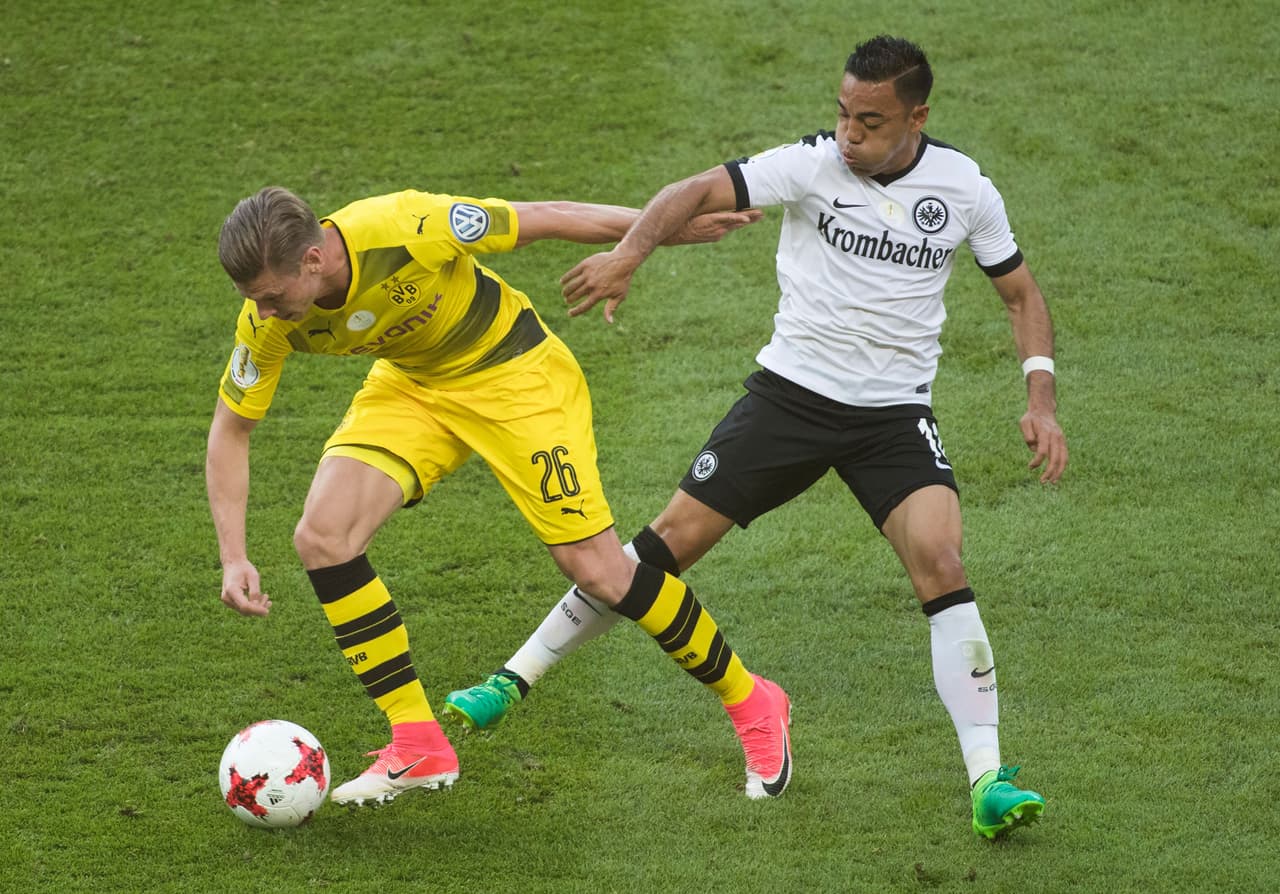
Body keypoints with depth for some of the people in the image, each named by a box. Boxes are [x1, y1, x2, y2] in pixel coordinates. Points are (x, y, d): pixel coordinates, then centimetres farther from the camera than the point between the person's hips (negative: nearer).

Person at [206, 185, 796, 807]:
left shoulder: (406, 228, -37)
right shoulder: (267, 322, -22)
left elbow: (544, 219, -22)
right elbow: (230, 429, -7)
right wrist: (234, 558, -17)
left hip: (513, 371, -5)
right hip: (409, 385, 5)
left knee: (596, 569, -9)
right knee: (320, 537, -15)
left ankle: (749, 703, 14)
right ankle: (418, 748, -5)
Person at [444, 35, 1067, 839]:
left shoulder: (963, 189, -4)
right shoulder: (813, 164, -11)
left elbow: (1021, 292, 8)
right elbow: (701, 192, -21)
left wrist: (1042, 399, -5)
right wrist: (631, 250, -41)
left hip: (896, 412, 0)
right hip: (792, 392, 0)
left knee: (941, 563, -21)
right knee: (671, 540, -1)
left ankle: (989, 780, -18)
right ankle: (515, 680, 15)